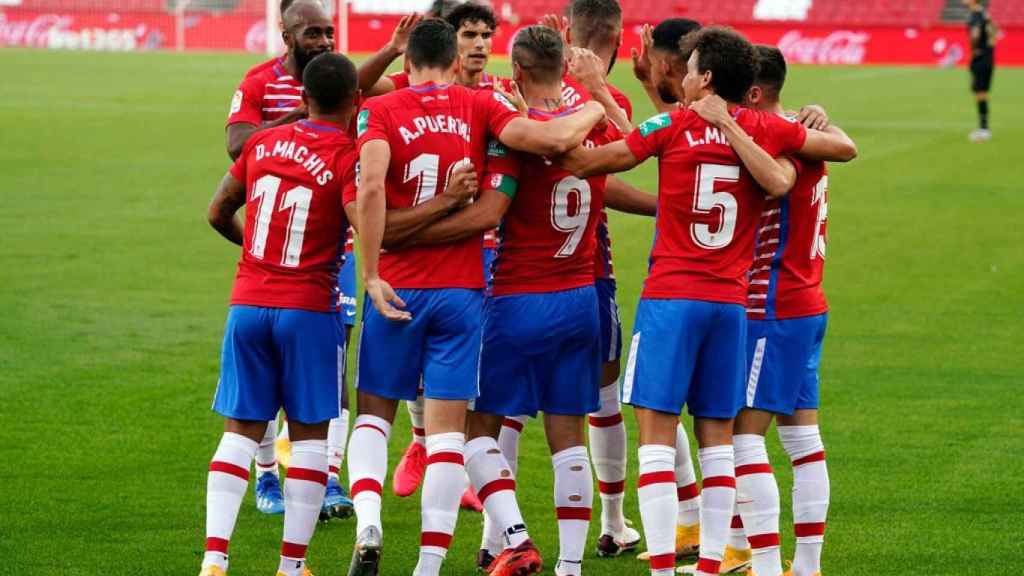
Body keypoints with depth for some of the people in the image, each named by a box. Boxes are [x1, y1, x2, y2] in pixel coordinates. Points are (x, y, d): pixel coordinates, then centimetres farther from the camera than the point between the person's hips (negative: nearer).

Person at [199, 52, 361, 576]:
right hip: (308, 309, -4)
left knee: (240, 431, 7)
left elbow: (218, 213, 16)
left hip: (247, 303, 4)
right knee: (309, 435, 7)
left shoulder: (262, 143, 6)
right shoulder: (348, 157, -8)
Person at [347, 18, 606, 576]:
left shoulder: (380, 111, -3)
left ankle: (368, 525, -8)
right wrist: (595, 109, 10)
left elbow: (370, 186, -19)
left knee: (373, 412, 15)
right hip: (461, 289, 0)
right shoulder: (479, 106, 0)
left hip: (396, 286, 0)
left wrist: (371, 274, -15)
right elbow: (552, 139, -11)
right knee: (447, 429, 3)